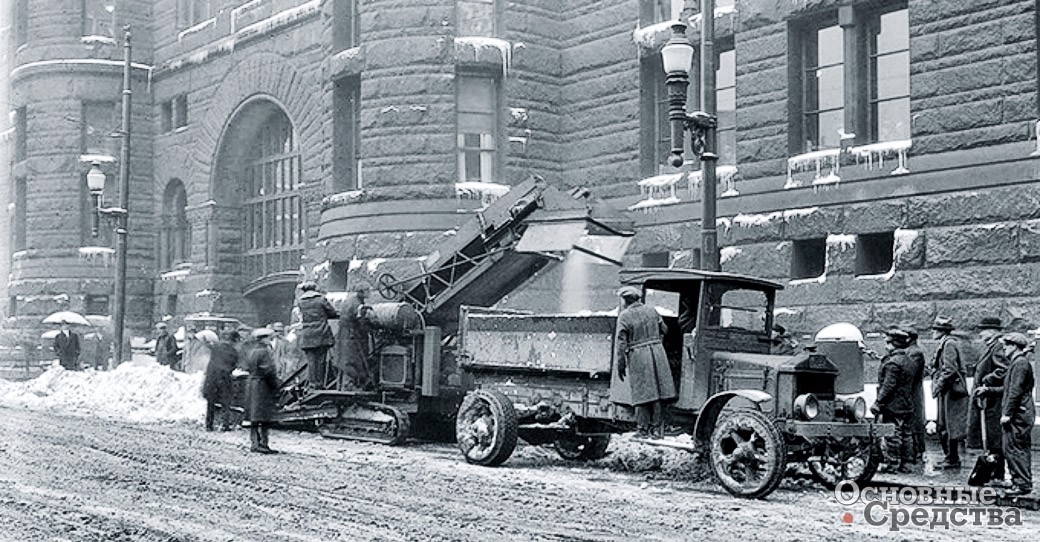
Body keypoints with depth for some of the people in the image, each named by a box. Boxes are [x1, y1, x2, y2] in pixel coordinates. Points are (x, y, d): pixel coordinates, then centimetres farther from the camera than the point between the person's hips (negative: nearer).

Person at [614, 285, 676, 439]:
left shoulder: (625, 316, -4)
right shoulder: (651, 311, 10)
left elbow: (621, 342, -7)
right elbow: (663, 331, 16)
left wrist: (621, 365, -3)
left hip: (637, 356, -4)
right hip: (657, 351, 4)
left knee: (642, 395, 2)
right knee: (658, 393, 7)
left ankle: (644, 432, 6)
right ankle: (657, 431, 9)